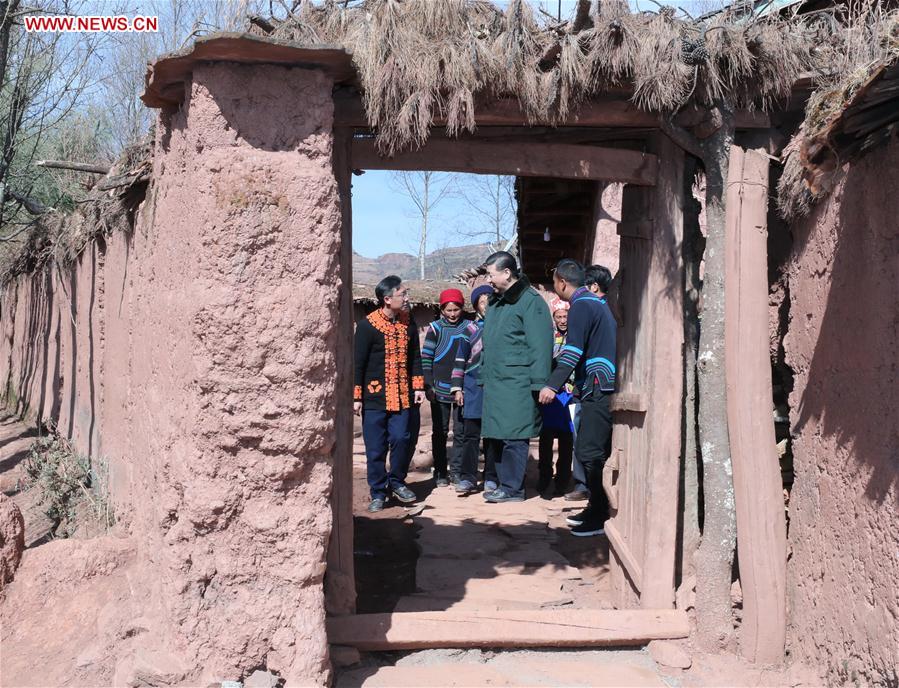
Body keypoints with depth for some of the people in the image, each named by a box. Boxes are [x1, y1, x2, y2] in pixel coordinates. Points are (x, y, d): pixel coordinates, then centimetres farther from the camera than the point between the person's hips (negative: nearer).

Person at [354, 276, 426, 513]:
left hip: (401, 396, 4)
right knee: (376, 447, 1)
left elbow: (414, 357, 14)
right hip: (375, 396, -4)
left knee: (400, 439, -3)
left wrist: (418, 386, 8)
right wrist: (356, 397, -8)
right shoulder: (367, 325, -10)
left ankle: (396, 482, 19)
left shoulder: (408, 323, 6)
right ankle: (378, 493, 14)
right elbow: (357, 363, -7)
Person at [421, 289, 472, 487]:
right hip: (440, 389, -1)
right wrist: (428, 386, -6)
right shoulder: (435, 328, 0)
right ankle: (440, 472, 14)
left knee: (461, 432, 5)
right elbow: (426, 358, 0)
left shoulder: (469, 327, 4)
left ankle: (456, 470, 15)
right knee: (440, 432, 6)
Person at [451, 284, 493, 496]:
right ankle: (467, 478, 5)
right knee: (470, 434, 1)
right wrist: (457, 388, 4)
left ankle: (491, 478, 12)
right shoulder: (471, 329, 8)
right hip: (474, 389, 1)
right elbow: (461, 360, 10)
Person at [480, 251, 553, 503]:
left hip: (517, 385, -8)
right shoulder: (495, 302, 18)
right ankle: (506, 484, 21)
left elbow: (540, 346, -14)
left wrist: (538, 383, -18)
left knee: (513, 437, -5)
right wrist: (483, 376, 20)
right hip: (494, 383, 8)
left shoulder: (531, 301, -9)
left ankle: (512, 488, 5)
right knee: (494, 437, 10)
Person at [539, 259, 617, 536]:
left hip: (598, 388, -10)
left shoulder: (581, 306, -10)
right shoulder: (596, 302, 20)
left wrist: (553, 385, -24)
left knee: (590, 452, -8)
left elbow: (573, 350, -21)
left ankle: (600, 517, -4)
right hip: (604, 387, 10)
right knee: (593, 451, 15)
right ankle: (597, 509, 22)